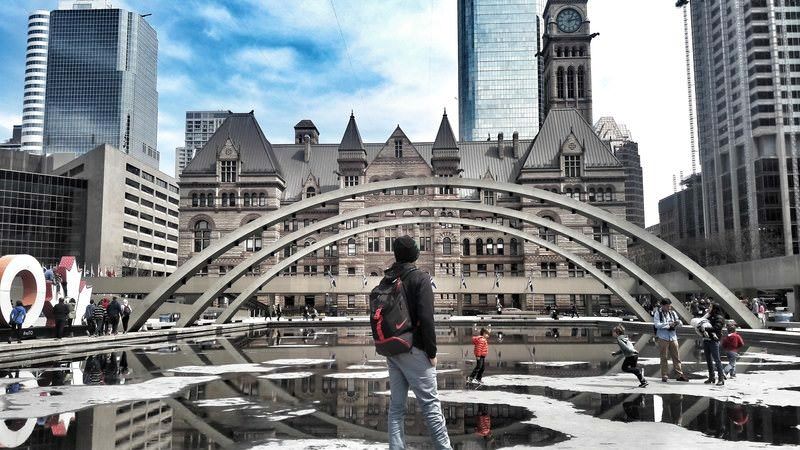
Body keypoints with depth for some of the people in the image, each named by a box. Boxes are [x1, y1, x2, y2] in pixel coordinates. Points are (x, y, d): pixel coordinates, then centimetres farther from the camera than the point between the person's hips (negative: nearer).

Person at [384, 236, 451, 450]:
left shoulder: (385, 282, 10)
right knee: (430, 404, -1)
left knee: (396, 405, 9)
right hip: (413, 350, -6)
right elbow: (426, 319, -17)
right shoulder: (420, 279, -9)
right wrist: (432, 352, -10)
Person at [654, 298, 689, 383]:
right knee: (664, 357, 1)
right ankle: (664, 376, 6)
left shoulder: (673, 313, 14)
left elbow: (679, 323, 13)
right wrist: (668, 324, -16)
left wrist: (677, 323, -11)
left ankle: (680, 375, 10)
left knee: (676, 357, 4)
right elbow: (657, 325, -11)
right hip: (663, 338, -4)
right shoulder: (657, 314, 0)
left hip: (673, 337, 4)